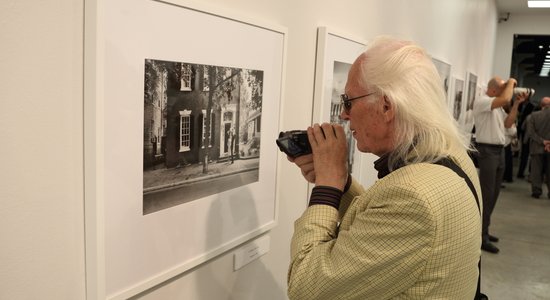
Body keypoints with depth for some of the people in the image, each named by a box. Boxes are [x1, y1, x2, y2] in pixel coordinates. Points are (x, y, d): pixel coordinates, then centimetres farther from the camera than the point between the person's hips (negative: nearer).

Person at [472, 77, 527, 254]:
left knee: (493, 194, 12)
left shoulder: (498, 106, 17)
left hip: (499, 151, 9)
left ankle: (483, 231, 22)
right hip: (487, 151, -9)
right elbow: (505, 98, -28)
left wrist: (516, 104, 9)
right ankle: (481, 237, -4)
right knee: (486, 195, -8)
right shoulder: (482, 102, -13)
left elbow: (508, 124, 16)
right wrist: (511, 82, -10)